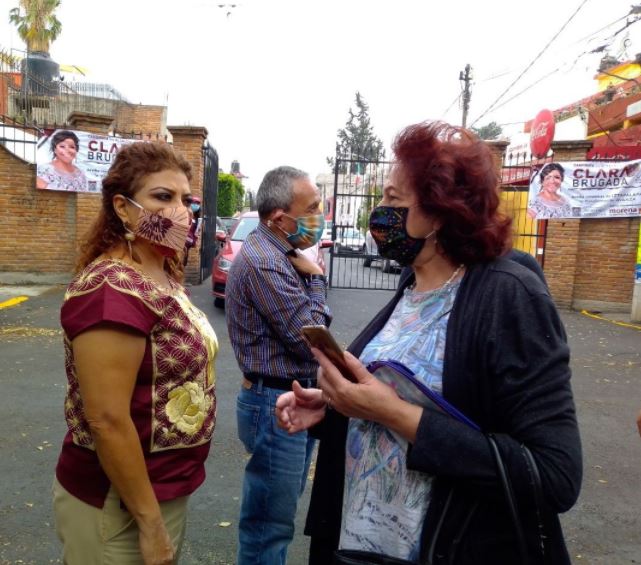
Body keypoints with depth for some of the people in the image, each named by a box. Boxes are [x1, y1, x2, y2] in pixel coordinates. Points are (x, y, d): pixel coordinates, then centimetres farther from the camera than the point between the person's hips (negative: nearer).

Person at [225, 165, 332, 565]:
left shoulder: (285, 255, 8)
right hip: (276, 404, -10)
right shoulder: (263, 262, -23)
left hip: (295, 398, 10)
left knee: (279, 509, 26)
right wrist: (315, 280, -12)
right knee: (270, 520, 8)